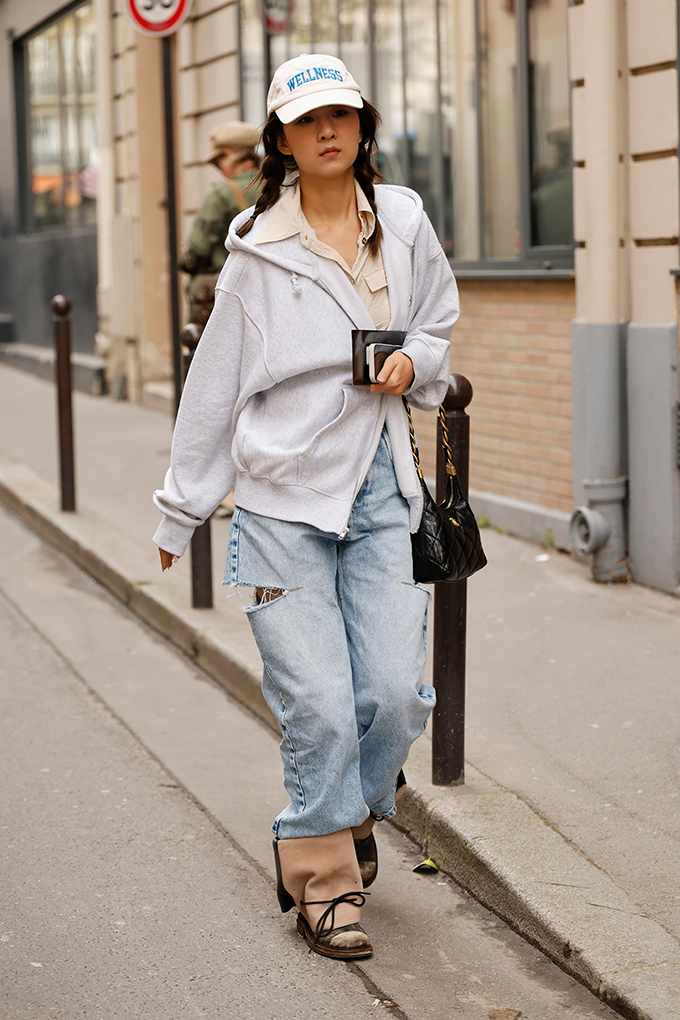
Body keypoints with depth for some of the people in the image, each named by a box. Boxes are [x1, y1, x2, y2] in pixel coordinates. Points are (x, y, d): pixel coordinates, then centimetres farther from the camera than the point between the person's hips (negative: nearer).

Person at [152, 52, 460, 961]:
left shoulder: (403, 221, 6)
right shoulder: (259, 247, -2)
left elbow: (441, 324, 21)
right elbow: (215, 381, 3)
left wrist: (414, 364, -3)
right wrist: (182, 509, 7)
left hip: (379, 489, 3)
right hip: (281, 496, -3)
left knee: (396, 692, -5)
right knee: (318, 705, -6)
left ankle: (349, 818, 26)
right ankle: (323, 882, 12)